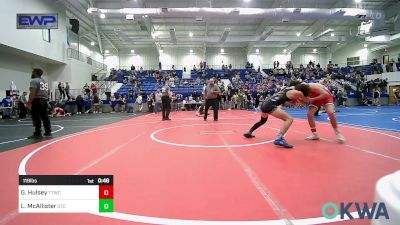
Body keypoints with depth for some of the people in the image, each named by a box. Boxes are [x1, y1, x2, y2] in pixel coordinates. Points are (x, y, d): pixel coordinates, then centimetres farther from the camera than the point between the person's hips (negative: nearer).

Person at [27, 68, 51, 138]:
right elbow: (48, 92, 19)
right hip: (44, 101, 9)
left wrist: (29, 102, -16)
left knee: (36, 118, -5)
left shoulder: (34, 81, -10)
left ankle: (38, 133, -4)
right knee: (45, 117, 9)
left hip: (37, 101, -9)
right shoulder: (45, 81, 17)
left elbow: (32, 93, -19)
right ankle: (48, 132, 11)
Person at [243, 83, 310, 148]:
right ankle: (279, 139, -26)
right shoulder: (294, 92, -7)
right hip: (270, 106, -9)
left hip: (265, 104, 9)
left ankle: (249, 132, 41)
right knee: (289, 119, -13)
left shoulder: (288, 88, 17)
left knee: (263, 121, 35)